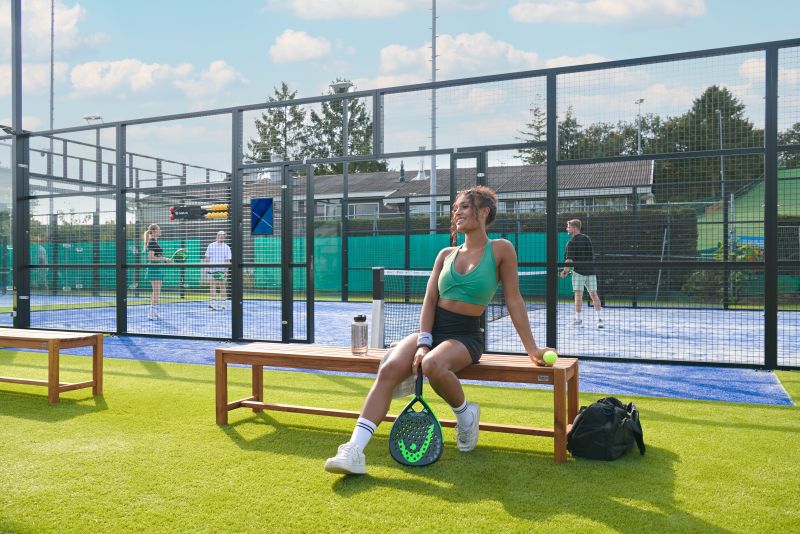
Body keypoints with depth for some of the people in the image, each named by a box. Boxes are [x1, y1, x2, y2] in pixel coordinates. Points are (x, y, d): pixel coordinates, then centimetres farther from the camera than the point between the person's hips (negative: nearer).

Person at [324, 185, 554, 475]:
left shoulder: (501, 250, 0)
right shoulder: (446, 254, 13)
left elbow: (514, 301, 1)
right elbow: (429, 300, 5)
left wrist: (531, 349, -1)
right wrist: (423, 343, -9)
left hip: (466, 335, -4)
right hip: (431, 328, 4)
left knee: (433, 365, -37)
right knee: (389, 369, -24)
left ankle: (466, 413, -5)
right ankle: (354, 451, -28)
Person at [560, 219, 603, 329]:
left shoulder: (572, 242, -9)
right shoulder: (587, 239, 12)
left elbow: (569, 260, -14)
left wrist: (565, 270, -3)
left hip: (579, 271, -6)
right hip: (590, 270, 6)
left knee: (578, 295, -1)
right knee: (593, 294, 6)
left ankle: (578, 318, 2)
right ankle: (599, 318, 2)